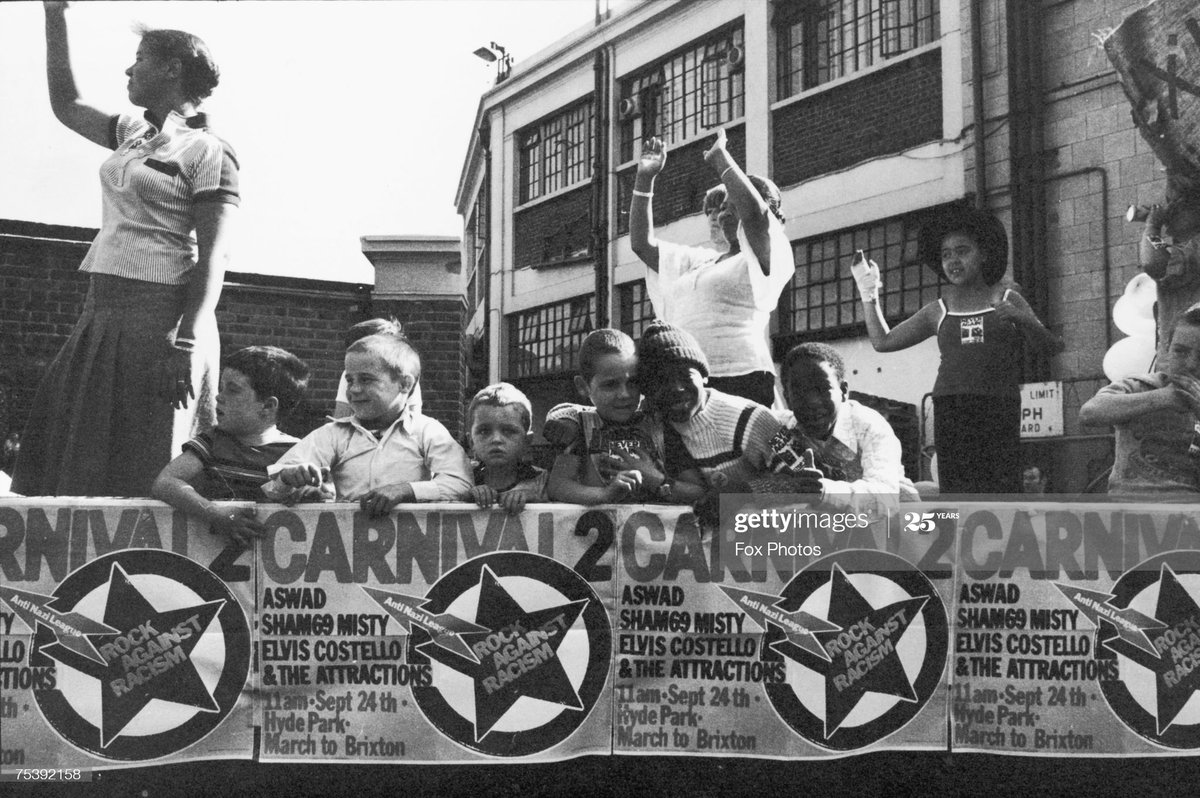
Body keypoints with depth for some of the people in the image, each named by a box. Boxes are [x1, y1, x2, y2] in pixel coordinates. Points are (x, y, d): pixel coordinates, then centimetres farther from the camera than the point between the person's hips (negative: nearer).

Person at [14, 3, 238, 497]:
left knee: (136, 476, -5)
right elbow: (66, 105, 31)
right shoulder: (132, 133, 17)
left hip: (159, 313, -8)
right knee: (61, 455, 8)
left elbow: (212, 258, -13)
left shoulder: (208, 153, -7)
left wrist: (185, 345, -21)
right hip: (102, 312, 8)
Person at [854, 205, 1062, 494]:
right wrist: (869, 294, 16)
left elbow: (1053, 347, 8)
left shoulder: (1007, 300, 14)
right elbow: (882, 341, 20)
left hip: (998, 408, -1)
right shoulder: (938, 312, 18)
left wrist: (1023, 320, -9)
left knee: (1001, 490, -11)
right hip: (951, 410, 1)